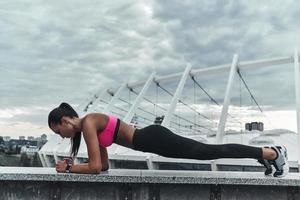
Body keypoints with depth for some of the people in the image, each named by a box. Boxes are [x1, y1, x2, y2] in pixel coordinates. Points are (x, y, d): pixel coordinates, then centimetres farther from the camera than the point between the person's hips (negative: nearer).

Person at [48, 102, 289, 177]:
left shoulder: (88, 123, -11)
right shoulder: (89, 127, 16)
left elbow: (95, 167, -17)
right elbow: (104, 165, 22)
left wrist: (69, 167, -3)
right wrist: (73, 164, 17)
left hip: (153, 139, -8)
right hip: (151, 139, 8)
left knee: (212, 151, -2)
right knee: (210, 152, 15)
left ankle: (272, 152, 9)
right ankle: (266, 153, 26)